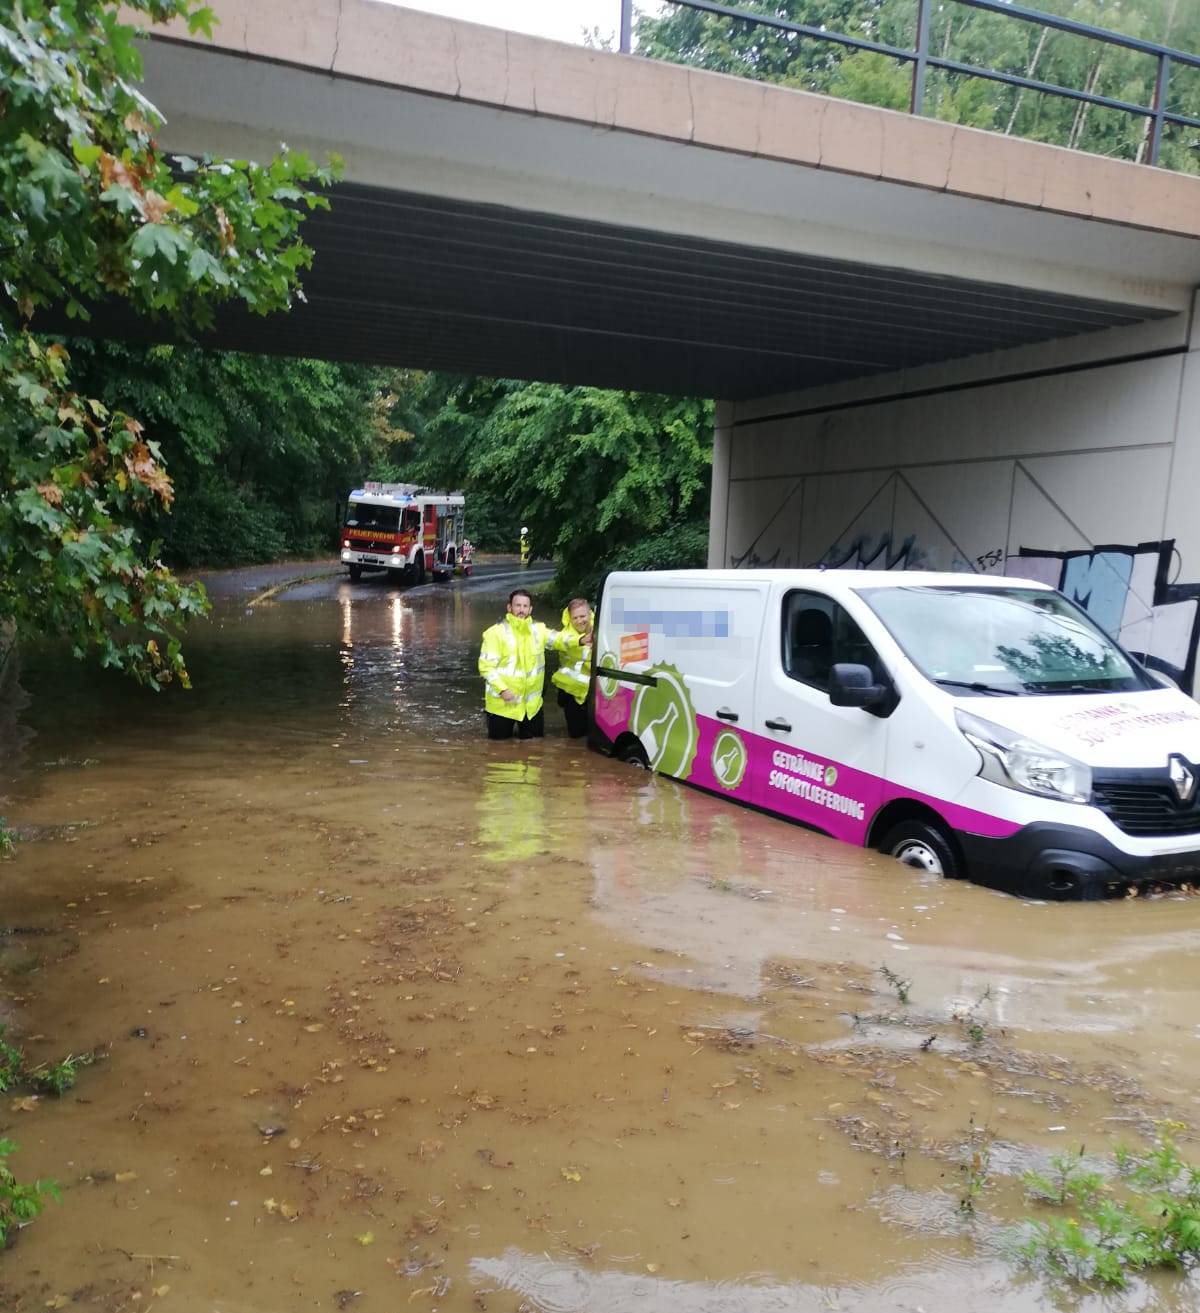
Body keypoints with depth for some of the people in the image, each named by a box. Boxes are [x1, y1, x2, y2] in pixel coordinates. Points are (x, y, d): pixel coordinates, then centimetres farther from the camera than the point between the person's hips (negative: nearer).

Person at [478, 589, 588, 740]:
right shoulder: (496, 632, -11)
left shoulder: (539, 629, 2)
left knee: (534, 737, 16)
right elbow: (486, 666, -13)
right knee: (500, 738, 11)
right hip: (502, 702, -3)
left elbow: (558, 639, -11)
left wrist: (579, 640, -30)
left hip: (532, 701, 4)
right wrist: (502, 689, -23)